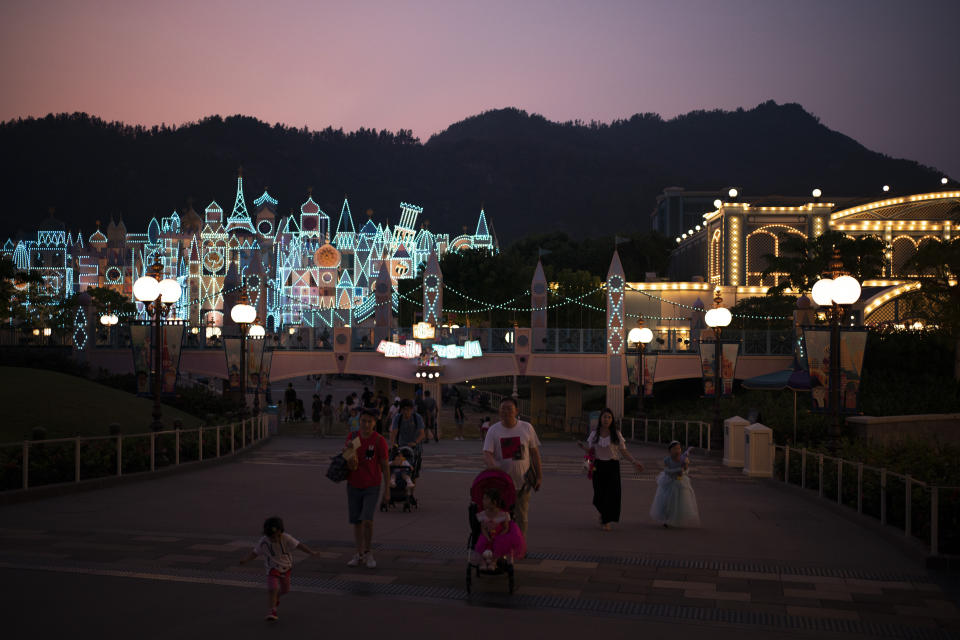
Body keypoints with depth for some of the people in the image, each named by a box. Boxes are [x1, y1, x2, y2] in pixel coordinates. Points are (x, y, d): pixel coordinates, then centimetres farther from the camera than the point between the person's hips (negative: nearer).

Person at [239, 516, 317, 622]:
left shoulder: (286, 538, -26)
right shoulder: (263, 542, -23)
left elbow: (299, 545, -30)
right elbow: (255, 552, -9)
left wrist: (311, 552, -40)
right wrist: (245, 560, -22)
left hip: (286, 568, 2)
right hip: (272, 568, -2)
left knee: (285, 590, 18)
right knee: (272, 589, -22)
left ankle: (275, 597, 50)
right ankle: (272, 611, -7)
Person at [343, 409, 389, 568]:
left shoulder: (379, 441, -12)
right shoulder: (352, 436, -1)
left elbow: (385, 466, -8)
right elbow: (348, 462, 7)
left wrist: (387, 490, -9)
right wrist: (347, 450, -15)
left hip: (372, 487, -4)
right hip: (354, 486, 4)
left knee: (367, 520, -16)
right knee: (356, 521, 10)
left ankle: (368, 553, 4)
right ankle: (359, 554, 23)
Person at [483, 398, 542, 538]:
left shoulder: (527, 428, 0)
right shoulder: (493, 430, -4)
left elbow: (534, 452, 5)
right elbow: (487, 454, -12)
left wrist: (539, 476, 3)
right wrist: (494, 468, -33)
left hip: (522, 482, 1)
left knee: (521, 518, 10)